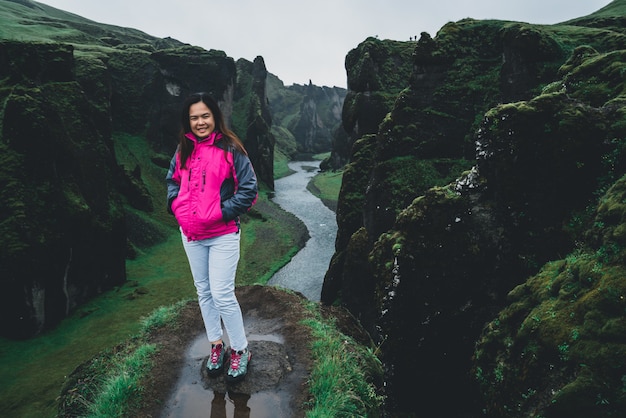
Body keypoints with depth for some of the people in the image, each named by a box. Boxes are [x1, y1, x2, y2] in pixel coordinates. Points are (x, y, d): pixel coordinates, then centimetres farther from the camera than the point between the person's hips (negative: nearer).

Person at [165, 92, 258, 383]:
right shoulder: (183, 150, 6)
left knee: (222, 294, -6)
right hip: (190, 234, 6)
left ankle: (240, 351, 14)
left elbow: (249, 190, -11)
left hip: (222, 234, -6)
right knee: (204, 292, 14)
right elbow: (172, 181, 18)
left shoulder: (230, 149, -10)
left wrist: (219, 212, -18)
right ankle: (216, 345, 31)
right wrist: (178, 207, 0)